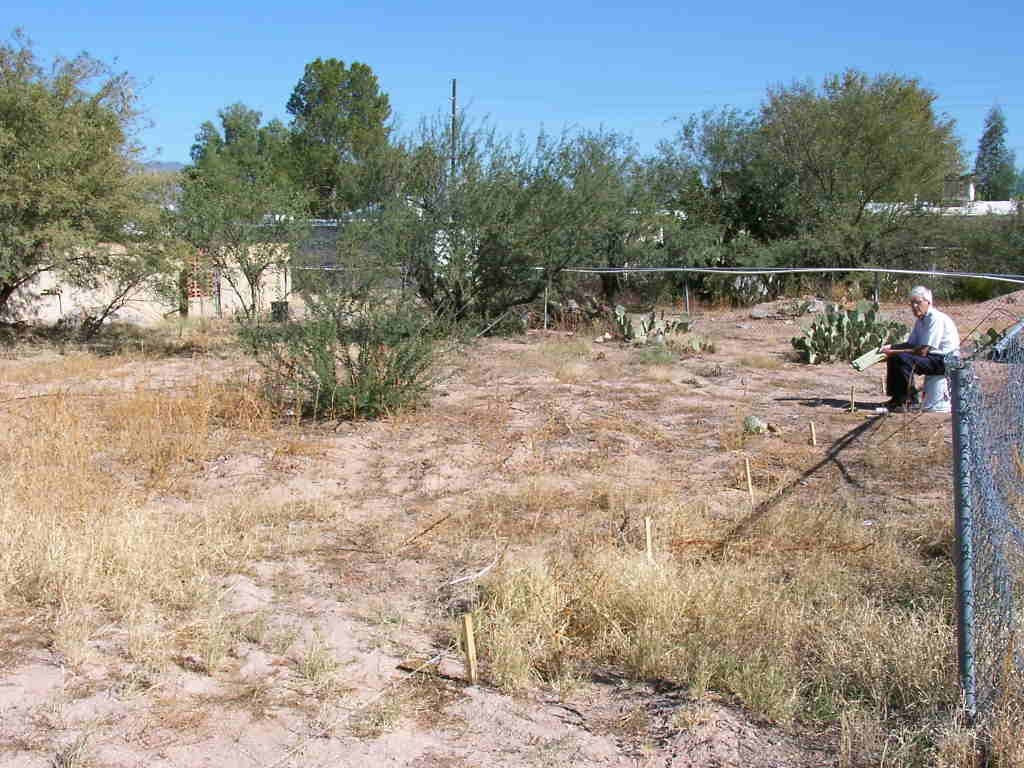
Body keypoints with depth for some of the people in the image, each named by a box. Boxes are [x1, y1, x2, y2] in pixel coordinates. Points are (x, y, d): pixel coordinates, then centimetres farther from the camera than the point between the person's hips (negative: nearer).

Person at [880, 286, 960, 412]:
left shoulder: (936, 319, -19)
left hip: (944, 361, -10)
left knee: (903, 358, -27)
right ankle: (895, 397, 9)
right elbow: (911, 344, 15)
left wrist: (895, 352, -22)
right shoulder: (921, 319, 11)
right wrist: (891, 347, -2)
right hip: (930, 357, 10)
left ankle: (902, 402, -21)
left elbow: (922, 351, -24)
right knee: (892, 358, 6)